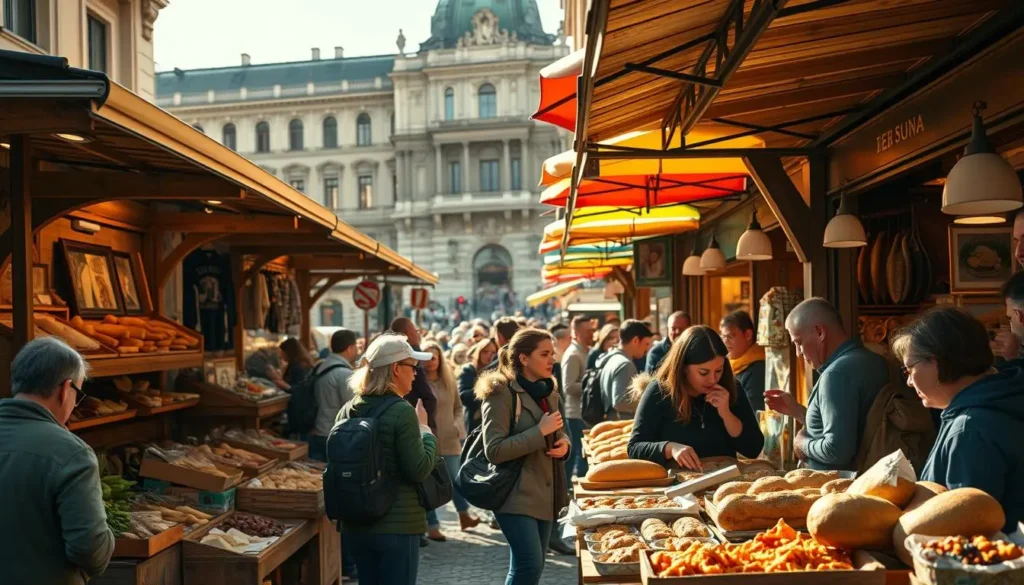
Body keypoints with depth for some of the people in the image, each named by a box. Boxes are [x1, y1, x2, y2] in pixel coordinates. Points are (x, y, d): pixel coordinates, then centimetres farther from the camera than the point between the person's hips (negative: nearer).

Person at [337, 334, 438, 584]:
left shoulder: (347, 411, 4)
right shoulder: (402, 412, -16)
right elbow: (419, 470, -16)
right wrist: (425, 429, -2)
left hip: (356, 525, 7)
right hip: (397, 526, -6)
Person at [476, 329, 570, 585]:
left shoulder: (548, 391, 12)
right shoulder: (501, 393, -12)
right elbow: (494, 450, -19)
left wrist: (564, 443, 1)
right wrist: (540, 432, -21)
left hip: (545, 494, 8)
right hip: (517, 495, -8)